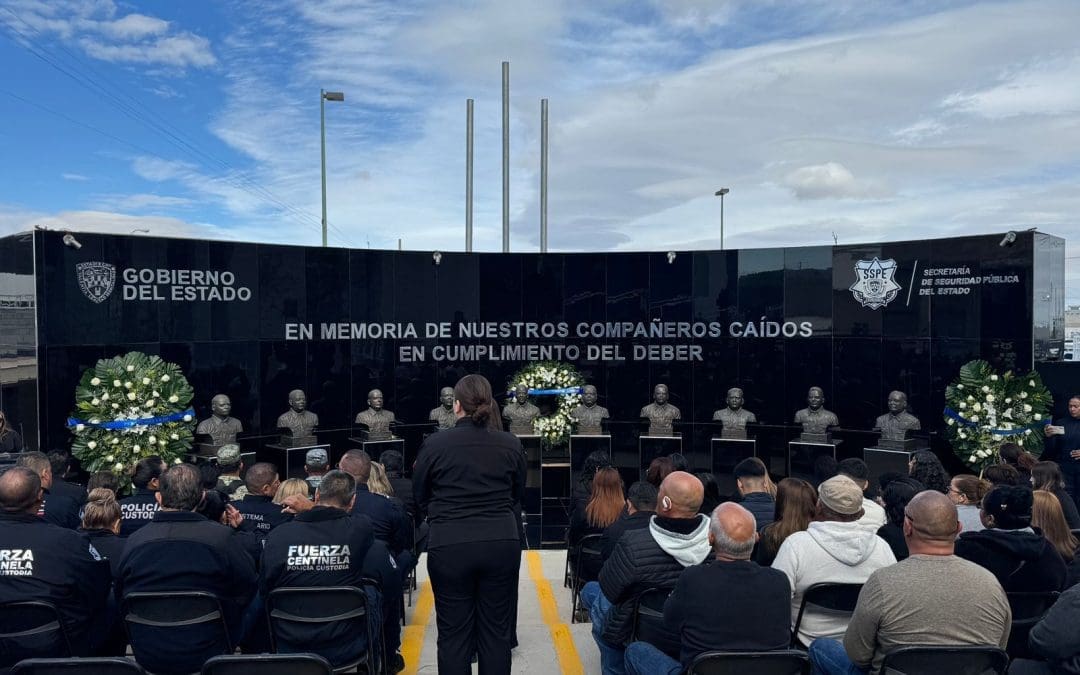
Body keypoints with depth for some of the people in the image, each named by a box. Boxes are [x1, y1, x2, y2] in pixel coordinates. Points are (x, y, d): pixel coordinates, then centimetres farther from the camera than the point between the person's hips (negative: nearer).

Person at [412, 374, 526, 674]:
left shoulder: (435, 444, -6)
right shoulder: (511, 444, -1)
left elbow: (420, 495, 7)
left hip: (450, 545, -2)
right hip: (501, 543, 2)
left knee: (454, 633, 9)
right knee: (496, 632, 11)